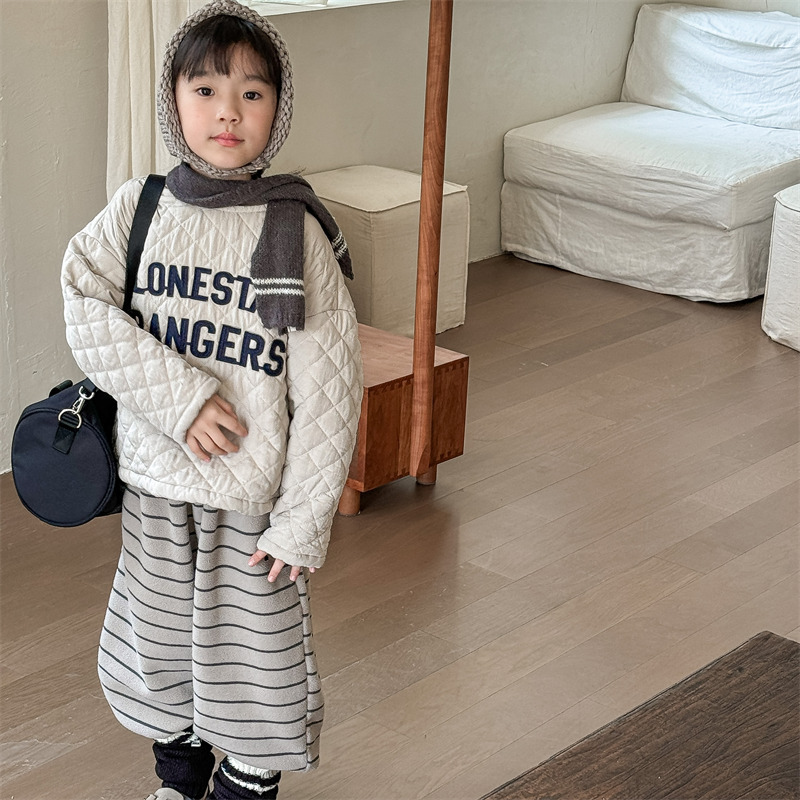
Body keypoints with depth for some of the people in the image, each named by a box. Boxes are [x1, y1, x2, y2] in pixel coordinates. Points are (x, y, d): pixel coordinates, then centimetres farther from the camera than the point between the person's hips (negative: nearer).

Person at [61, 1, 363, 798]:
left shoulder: (298, 229, -10)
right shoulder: (138, 209, -3)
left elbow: (328, 383, -11)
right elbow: (85, 306, -13)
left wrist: (304, 518, -14)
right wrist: (180, 395, -23)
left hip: (258, 491, -2)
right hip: (156, 479, 3)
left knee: (257, 647, 7)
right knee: (159, 639, 18)